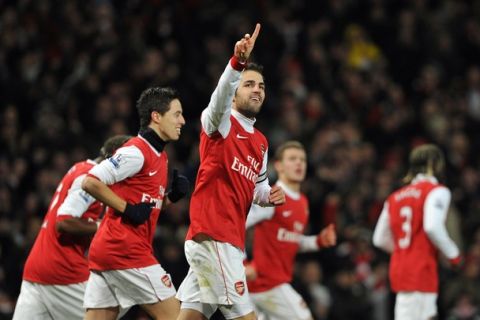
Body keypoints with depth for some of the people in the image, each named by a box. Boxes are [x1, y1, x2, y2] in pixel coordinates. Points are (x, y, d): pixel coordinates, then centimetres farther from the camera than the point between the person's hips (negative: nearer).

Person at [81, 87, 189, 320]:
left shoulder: (159, 156, 18)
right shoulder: (136, 151, -12)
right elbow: (90, 182, -19)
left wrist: (172, 196, 7)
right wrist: (127, 209, -16)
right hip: (126, 250, -9)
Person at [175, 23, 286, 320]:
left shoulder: (261, 142, 19)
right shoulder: (220, 123, -5)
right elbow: (220, 98, -28)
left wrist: (270, 195, 6)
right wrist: (238, 62, -46)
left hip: (229, 240, 8)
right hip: (213, 236, -8)